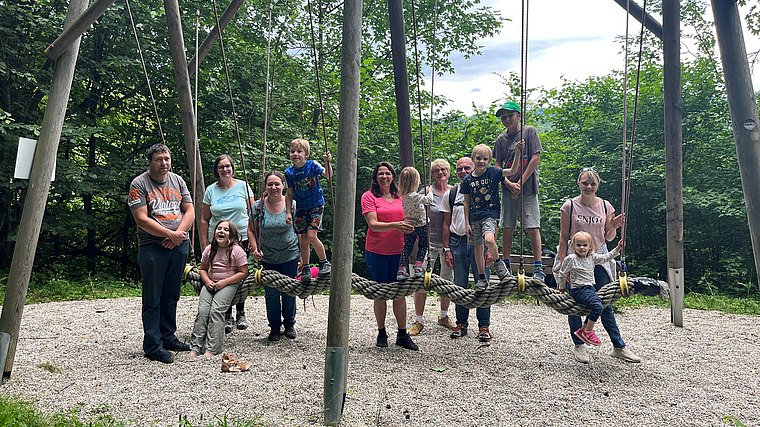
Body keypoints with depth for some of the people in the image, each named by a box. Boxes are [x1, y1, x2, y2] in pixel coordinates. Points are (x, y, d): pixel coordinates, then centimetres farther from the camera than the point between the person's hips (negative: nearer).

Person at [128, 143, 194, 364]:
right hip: (152, 248, -5)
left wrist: (179, 233, -8)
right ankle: (153, 345, 5)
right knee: (153, 299, -1)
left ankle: (168, 337, 24)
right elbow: (142, 219, -11)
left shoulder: (178, 181, 12)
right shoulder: (139, 184, -3)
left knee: (171, 296, 13)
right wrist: (170, 234, -14)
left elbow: (189, 212, 8)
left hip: (180, 246, 5)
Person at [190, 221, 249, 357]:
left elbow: (243, 272, -8)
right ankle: (195, 347, -11)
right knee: (202, 310, -15)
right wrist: (207, 281, -6)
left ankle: (211, 349, -22)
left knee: (216, 310, -22)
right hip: (210, 283, 4)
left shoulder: (237, 250, -8)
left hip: (229, 284, -4)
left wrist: (224, 282, -14)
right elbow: (203, 269, 16)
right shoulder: (209, 249, 5)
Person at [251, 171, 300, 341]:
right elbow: (252, 230, 5)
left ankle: (289, 325, 28)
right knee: (271, 294, 6)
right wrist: (255, 249, -10)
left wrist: (304, 256, -2)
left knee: (289, 292, 10)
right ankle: (274, 327, 23)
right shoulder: (258, 206, -5)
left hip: (290, 256, -1)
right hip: (267, 258, 1)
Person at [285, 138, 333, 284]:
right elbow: (289, 194, 6)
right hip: (301, 208, 4)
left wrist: (327, 162, -36)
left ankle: (324, 262, 5)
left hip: (316, 205, -4)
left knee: (311, 236, -15)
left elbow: (328, 175, -20)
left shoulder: (312, 165, -9)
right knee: (303, 239, 4)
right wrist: (288, 212, 3)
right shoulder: (289, 172, 0)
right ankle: (305, 269, 15)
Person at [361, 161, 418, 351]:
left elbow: (407, 220, 18)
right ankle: (381, 333, 20)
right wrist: (395, 225, -25)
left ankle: (402, 334, 16)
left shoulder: (401, 196, 9)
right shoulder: (369, 196, -2)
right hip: (377, 251, -3)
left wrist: (409, 226, -4)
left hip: (398, 251, 3)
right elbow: (373, 224, -12)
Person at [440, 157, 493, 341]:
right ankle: (461, 323, 18)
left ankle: (484, 326, 9)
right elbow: (446, 224, 11)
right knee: (460, 285, 7)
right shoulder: (450, 194, 10)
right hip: (457, 242, 2)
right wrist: (447, 249, 4)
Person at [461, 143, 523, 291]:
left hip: (489, 214, -3)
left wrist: (517, 153, -24)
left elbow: (512, 171, -11)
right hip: (474, 217, 3)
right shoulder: (468, 179, 3)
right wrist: (467, 223, 3)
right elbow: (467, 203, 6)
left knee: (489, 240, -28)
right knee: (478, 248, 8)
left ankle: (498, 263, 1)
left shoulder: (493, 173, 0)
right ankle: (482, 278, 21)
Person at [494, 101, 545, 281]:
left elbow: (536, 158, -4)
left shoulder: (529, 132, 3)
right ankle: (506, 266, 15)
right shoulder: (501, 140, 11)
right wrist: (510, 184, -8)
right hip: (508, 190, 3)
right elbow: (498, 166, 8)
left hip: (528, 188, -3)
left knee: (533, 228, -6)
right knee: (507, 229, 6)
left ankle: (538, 268, -3)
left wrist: (520, 183, -8)